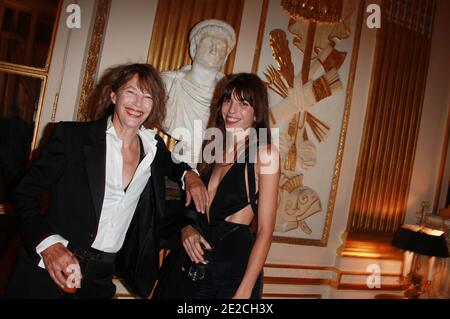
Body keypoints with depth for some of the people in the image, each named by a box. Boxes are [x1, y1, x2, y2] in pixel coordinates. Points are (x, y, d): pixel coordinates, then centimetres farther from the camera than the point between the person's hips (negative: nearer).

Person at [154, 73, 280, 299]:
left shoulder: (264, 153, -11)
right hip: (191, 259, 6)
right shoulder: (213, 146, 7)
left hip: (234, 261, -5)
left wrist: (244, 291, -15)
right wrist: (186, 227, -3)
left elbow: (265, 230, -12)